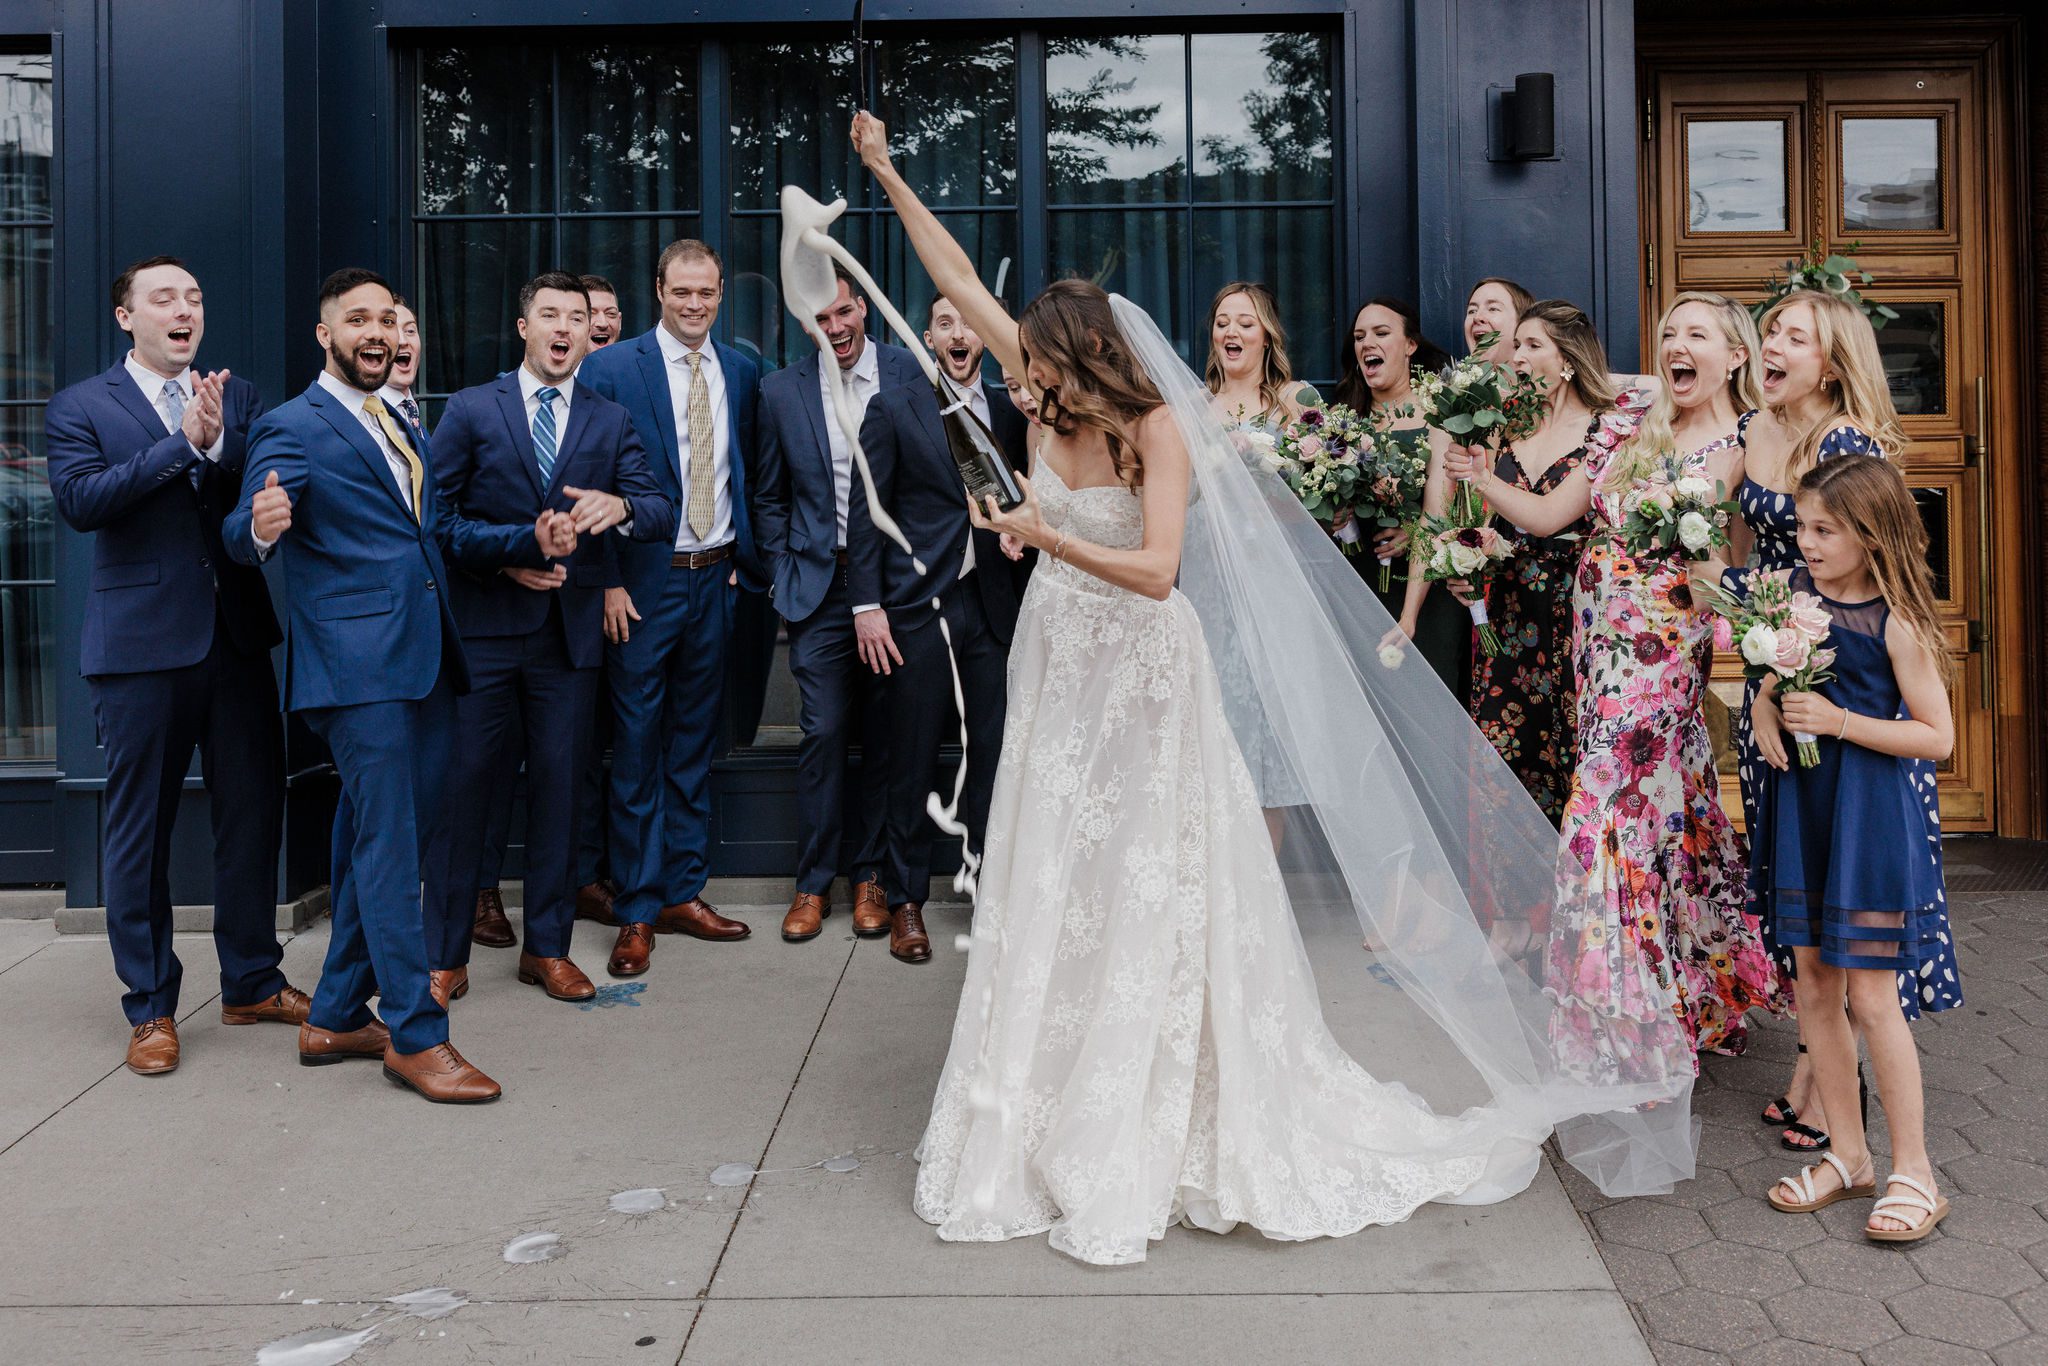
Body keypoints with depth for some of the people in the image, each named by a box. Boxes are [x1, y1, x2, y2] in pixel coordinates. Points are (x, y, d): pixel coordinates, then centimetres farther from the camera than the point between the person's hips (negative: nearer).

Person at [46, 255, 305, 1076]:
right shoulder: (81, 407, 3)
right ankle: (149, 1007, 18)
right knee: (139, 827, 5)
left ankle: (252, 983, 24)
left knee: (253, 814, 9)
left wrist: (219, 441, -20)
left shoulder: (239, 398, 11)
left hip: (237, 636, 3)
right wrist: (181, 443, -17)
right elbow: (80, 500, -14)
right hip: (142, 645, -3)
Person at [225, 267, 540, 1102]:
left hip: (425, 662, 8)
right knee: (387, 847, -7)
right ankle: (415, 1035, 0)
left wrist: (532, 539, 10)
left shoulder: (400, 429, 20)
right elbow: (243, 537, -11)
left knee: (376, 849, 12)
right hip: (357, 666, -8)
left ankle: (336, 1018, 24)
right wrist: (260, 525, -36)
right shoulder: (294, 427, -3)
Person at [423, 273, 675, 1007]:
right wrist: (506, 556, -11)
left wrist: (619, 506, -21)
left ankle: (547, 947, 19)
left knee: (558, 786, 7)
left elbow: (662, 513, 0)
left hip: (570, 629, 2)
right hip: (483, 623, -2)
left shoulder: (612, 421, 10)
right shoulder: (470, 410, 5)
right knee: (462, 782, 0)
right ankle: (444, 956, 10)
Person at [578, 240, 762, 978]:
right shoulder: (611, 369, -6)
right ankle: (637, 911, 11)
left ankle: (685, 893, 23)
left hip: (715, 580, 5)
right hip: (644, 582, -4)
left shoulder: (740, 373, 9)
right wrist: (607, 581, -13)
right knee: (638, 746, 1)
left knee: (695, 742, 13)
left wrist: (745, 558, 6)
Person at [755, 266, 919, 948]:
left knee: (885, 734, 7)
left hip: (896, 579, 0)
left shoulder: (910, 374, 0)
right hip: (819, 585, 0)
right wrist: (784, 577, 4)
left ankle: (872, 875, 22)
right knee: (823, 734, 0)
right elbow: (771, 498, 11)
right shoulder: (781, 390, 4)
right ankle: (814, 881, 14)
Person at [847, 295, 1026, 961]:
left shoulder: (1009, 413, 12)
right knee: (911, 762, 4)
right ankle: (905, 902, 17)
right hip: (918, 607, -3)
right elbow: (865, 512, -1)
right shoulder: (893, 408, 2)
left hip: (990, 607, 3)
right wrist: (867, 607, -7)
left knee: (996, 757, 3)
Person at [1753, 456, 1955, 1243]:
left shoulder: (1895, 622, -13)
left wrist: (1839, 721, -20)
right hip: (1802, 804, 6)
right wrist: (1765, 713, -2)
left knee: (1872, 996, -2)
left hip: (1871, 813, -6)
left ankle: (1914, 1173, 13)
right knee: (1814, 986, 11)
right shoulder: (1795, 593, 4)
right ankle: (1848, 1155, 25)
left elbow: (1937, 736, -12)